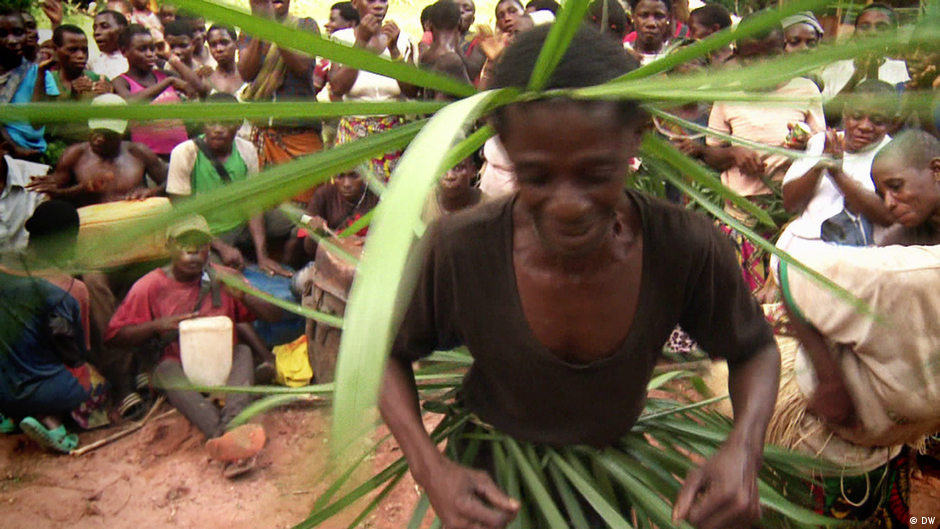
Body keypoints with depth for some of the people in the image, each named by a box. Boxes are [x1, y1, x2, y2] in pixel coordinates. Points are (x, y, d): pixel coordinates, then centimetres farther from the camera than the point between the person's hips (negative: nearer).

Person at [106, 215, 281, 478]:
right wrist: (158, 325, -15)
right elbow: (114, 336, 0)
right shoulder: (150, 286, 1)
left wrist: (243, 295, -17)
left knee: (243, 351, -29)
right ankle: (224, 436, -57)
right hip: (180, 369, -1)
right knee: (166, 368, -33)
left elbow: (274, 315, 2)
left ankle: (232, 425, -56)